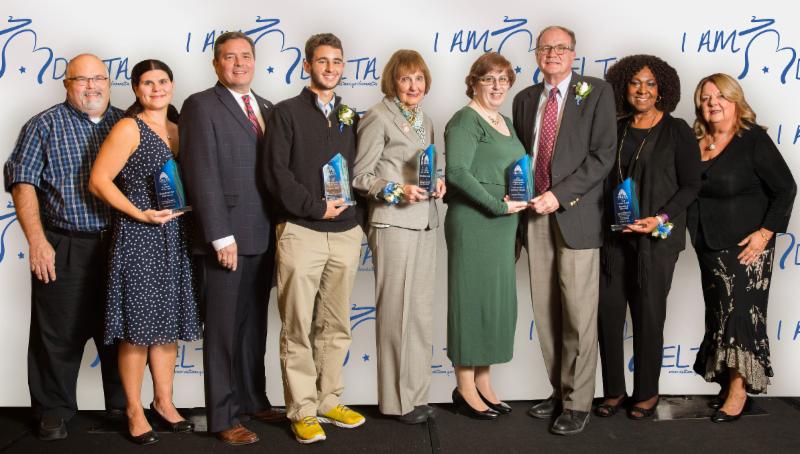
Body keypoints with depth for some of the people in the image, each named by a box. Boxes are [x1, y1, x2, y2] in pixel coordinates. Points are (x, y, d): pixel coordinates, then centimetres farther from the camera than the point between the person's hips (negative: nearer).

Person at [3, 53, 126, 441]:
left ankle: (122, 405, 24)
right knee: (59, 335, 3)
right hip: (63, 249, -3)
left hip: (120, 247, 3)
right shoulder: (44, 126, 1)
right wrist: (37, 241, -14)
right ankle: (53, 412, 17)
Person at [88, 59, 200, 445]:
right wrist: (141, 214, -17)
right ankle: (134, 410, 15)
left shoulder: (178, 130, 13)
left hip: (174, 239, 6)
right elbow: (98, 181, -12)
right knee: (138, 328, 1)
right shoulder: (129, 128, -6)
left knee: (168, 323, 13)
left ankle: (163, 402, 26)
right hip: (138, 238, -6)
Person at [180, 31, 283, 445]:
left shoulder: (266, 108, 15)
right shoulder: (201, 106, -6)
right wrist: (221, 236, -18)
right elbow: (202, 175, -13)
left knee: (254, 325, 16)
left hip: (263, 236, 7)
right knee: (223, 329, 2)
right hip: (227, 237, -6)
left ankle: (253, 399, 29)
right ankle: (223, 417, 12)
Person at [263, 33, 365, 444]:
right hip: (300, 231, -4)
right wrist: (315, 207, -11)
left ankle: (328, 401, 22)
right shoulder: (286, 113, 2)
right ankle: (302, 411, 9)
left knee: (335, 326, 11)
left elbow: (360, 168, 16)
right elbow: (275, 172, -7)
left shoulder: (350, 117, 15)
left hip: (345, 232, 5)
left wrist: (352, 207, -1)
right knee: (298, 328, 0)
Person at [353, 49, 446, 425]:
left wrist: (437, 183, 3)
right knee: (397, 311, -4)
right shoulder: (378, 118, -5)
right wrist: (397, 191, -19)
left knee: (422, 311, 10)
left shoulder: (425, 121, 18)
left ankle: (417, 392, 20)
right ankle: (398, 399, 6)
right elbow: (360, 175, -8)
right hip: (393, 224, -7)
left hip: (424, 223, 7)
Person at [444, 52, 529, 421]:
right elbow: (457, 172, -21)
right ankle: (465, 387, 10)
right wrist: (499, 204, -20)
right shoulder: (466, 120, -9)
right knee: (472, 299, -2)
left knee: (498, 300, 12)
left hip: (503, 225, 9)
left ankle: (483, 381, 24)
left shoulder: (505, 123, 17)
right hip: (472, 224, -9)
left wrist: (521, 198, 4)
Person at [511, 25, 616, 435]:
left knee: (578, 312, -3)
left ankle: (578, 402, 7)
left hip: (576, 214, -4)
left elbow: (603, 155, -8)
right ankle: (559, 391, 20)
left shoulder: (596, 92, 0)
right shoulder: (525, 99, 15)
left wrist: (559, 195, -14)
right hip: (535, 213, 5)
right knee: (546, 311, 7)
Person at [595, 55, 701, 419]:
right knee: (608, 311, 4)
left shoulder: (677, 130, -3)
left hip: (656, 237, -4)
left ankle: (647, 393, 19)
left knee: (648, 314, 2)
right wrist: (600, 223, 1)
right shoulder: (616, 130, 10)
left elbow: (691, 185, -5)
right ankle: (613, 390, 18)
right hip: (614, 234, 4)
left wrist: (660, 219, -18)